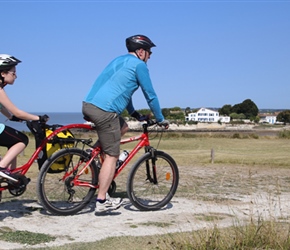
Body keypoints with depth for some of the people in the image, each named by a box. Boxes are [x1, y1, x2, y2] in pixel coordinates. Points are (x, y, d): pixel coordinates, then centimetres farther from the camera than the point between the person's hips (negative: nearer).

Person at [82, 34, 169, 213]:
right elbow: (150, 95, 2)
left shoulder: (118, 60, 25)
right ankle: (102, 201, 0)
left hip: (88, 105, 9)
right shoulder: (139, 65, 0)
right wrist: (160, 119, 13)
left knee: (121, 127, 30)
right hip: (104, 111, -8)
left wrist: (135, 114, 37)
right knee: (112, 155, -2)